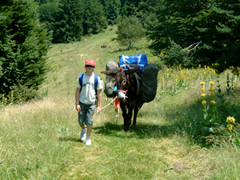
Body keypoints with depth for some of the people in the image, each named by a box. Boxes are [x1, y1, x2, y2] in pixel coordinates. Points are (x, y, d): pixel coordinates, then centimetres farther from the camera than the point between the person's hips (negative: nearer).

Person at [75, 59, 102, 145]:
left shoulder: (96, 78, -4)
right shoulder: (81, 77, -3)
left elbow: (99, 92, 0)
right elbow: (77, 91, 1)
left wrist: (99, 105, -3)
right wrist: (77, 103, -5)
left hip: (91, 103, -1)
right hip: (82, 103, 1)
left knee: (89, 122, -4)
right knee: (80, 121, 7)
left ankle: (88, 138, 13)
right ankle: (83, 129, 42)